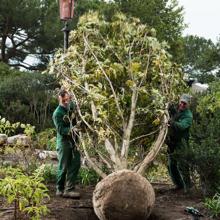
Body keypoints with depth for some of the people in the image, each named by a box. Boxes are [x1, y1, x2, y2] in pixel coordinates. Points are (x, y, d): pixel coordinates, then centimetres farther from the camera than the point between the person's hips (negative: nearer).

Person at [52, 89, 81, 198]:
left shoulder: (73, 106, 6)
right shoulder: (57, 113, -14)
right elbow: (60, 129, -19)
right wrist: (71, 130, -32)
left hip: (73, 140, 7)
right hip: (64, 141, -6)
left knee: (76, 164, 3)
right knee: (63, 167, 0)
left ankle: (69, 189, 8)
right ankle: (60, 189, 14)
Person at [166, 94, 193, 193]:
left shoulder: (188, 116, -13)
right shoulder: (176, 110, 9)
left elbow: (182, 125, -30)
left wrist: (173, 123, -50)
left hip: (180, 143, -8)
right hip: (171, 142, 8)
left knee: (181, 165, -11)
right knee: (171, 165, 13)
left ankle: (187, 186, 1)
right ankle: (178, 184, 26)